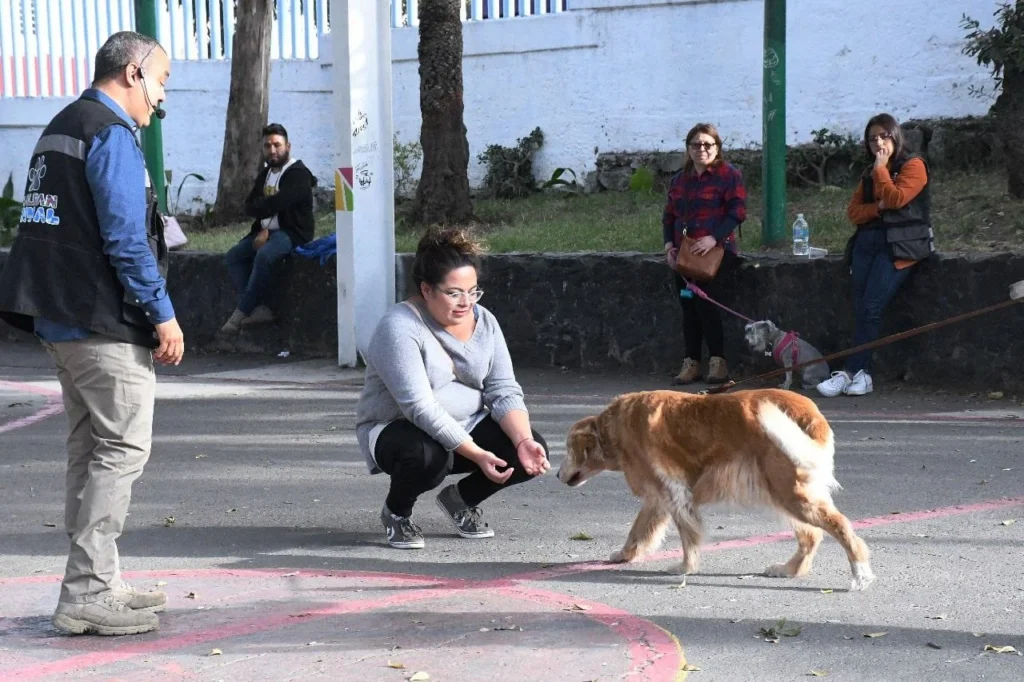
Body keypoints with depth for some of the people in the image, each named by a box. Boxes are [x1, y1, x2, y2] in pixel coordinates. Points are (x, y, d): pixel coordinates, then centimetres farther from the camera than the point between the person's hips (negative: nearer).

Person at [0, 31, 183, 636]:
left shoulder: (61, 127, 19)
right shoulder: (111, 132, -12)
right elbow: (125, 237, -20)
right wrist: (163, 315, -14)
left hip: (59, 318, 10)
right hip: (106, 323, -10)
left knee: (91, 450, 14)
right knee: (123, 450, -6)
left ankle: (96, 585, 21)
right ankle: (88, 595, -7)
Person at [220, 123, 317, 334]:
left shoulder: (299, 174, -11)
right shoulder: (264, 174, 16)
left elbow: (276, 204, -22)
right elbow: (249, 208, 9)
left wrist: (260, 206, -2)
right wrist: (262, 229, -10)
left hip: (291, 232, -9)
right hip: (265, 230, 9)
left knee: (263, 256, -33)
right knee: (233, 256, -8)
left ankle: (241, 313, -25)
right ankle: (257, 308, -20)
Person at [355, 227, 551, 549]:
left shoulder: (484, 321, -1)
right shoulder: (400, 327, -21)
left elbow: (504, 391, -5)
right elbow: (420, 407, -28)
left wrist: (524, 440, -24)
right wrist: (476, 454, -34)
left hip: (467, 428, 6)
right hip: (395, 430, -6)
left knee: (531, 455, -17)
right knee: (427, 457, -39)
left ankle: (462, 499, 11)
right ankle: (396, 512, -4)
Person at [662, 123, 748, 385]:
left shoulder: (728, 174, -1)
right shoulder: (679, 180, 19)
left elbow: (737, 212, -10)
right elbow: (669, 216, 22)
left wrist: (714, 238, -21)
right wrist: (669, 244, 5)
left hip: (717, 250, -6)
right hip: (685, 254, 6)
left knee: (704, 299, -21)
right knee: (687, 306, -1)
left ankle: (718, 361, -14)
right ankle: (691, 363, 4)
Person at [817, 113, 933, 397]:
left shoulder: (913, 166, 3)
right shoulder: (869, 174, 23)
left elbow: (895, 198, -13)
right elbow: (853, 211, 13)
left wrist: (881, 169, -2)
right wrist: (877, 207, -6)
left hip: (900, 245, -6)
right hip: (868, 240, 6)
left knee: (870, 307, -18)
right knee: (860, 307, -10)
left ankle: (852, 371, -17)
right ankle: (862, 374, -12)